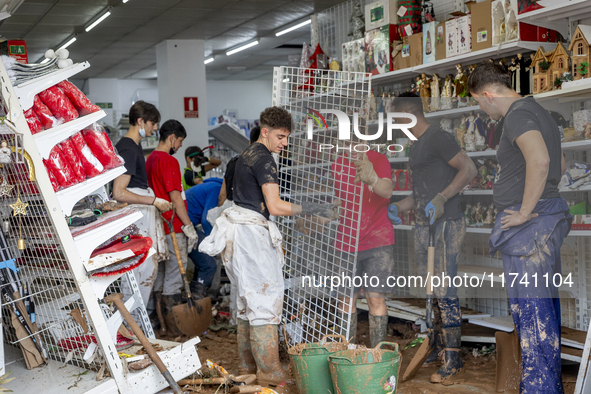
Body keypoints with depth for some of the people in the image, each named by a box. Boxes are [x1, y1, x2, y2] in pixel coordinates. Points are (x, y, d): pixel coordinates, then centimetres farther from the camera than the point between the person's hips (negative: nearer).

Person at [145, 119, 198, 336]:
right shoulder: (169, 162, -17)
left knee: (161, 272, 15)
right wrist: (188, 226, -15)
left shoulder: (150, 159, 13)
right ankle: (173, 323, 2)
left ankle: (160, 319, 24)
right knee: (175, 274, -3)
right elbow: (175, 197, -20)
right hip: (172, 228, -10)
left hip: (158, 226, 10)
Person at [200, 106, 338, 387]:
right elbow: (275, 206, -19)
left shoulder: (246, 155, 17)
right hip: (252, 230, -10)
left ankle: (247, 364, 21)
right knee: (266, 299, -7)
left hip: (239, 228, 10)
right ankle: (269, 372, -4)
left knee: (248, 300, 15)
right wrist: (315, 209, -17)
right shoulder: (263, 158, -13)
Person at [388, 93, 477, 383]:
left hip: (445, 226, -9)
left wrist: (441, 198, -26)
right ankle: (440, 347, 22)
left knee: (445, 291, -9)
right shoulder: (417, 147, 20)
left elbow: (469, 169, -17)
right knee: (432, 291, 12)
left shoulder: (438, 138, -10)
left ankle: (454, 359, -3)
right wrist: (397, 208, 18)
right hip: (423, 227, 9)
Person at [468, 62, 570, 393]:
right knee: (546, 306, 16)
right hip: (548, 221, 10)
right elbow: (561, 165, 29)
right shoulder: (539, 112, 18)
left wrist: (525, 211, -24)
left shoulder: (518, 114, -14)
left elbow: (540, 160, -32)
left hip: (528, 225, -10)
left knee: (531, 310, -5)